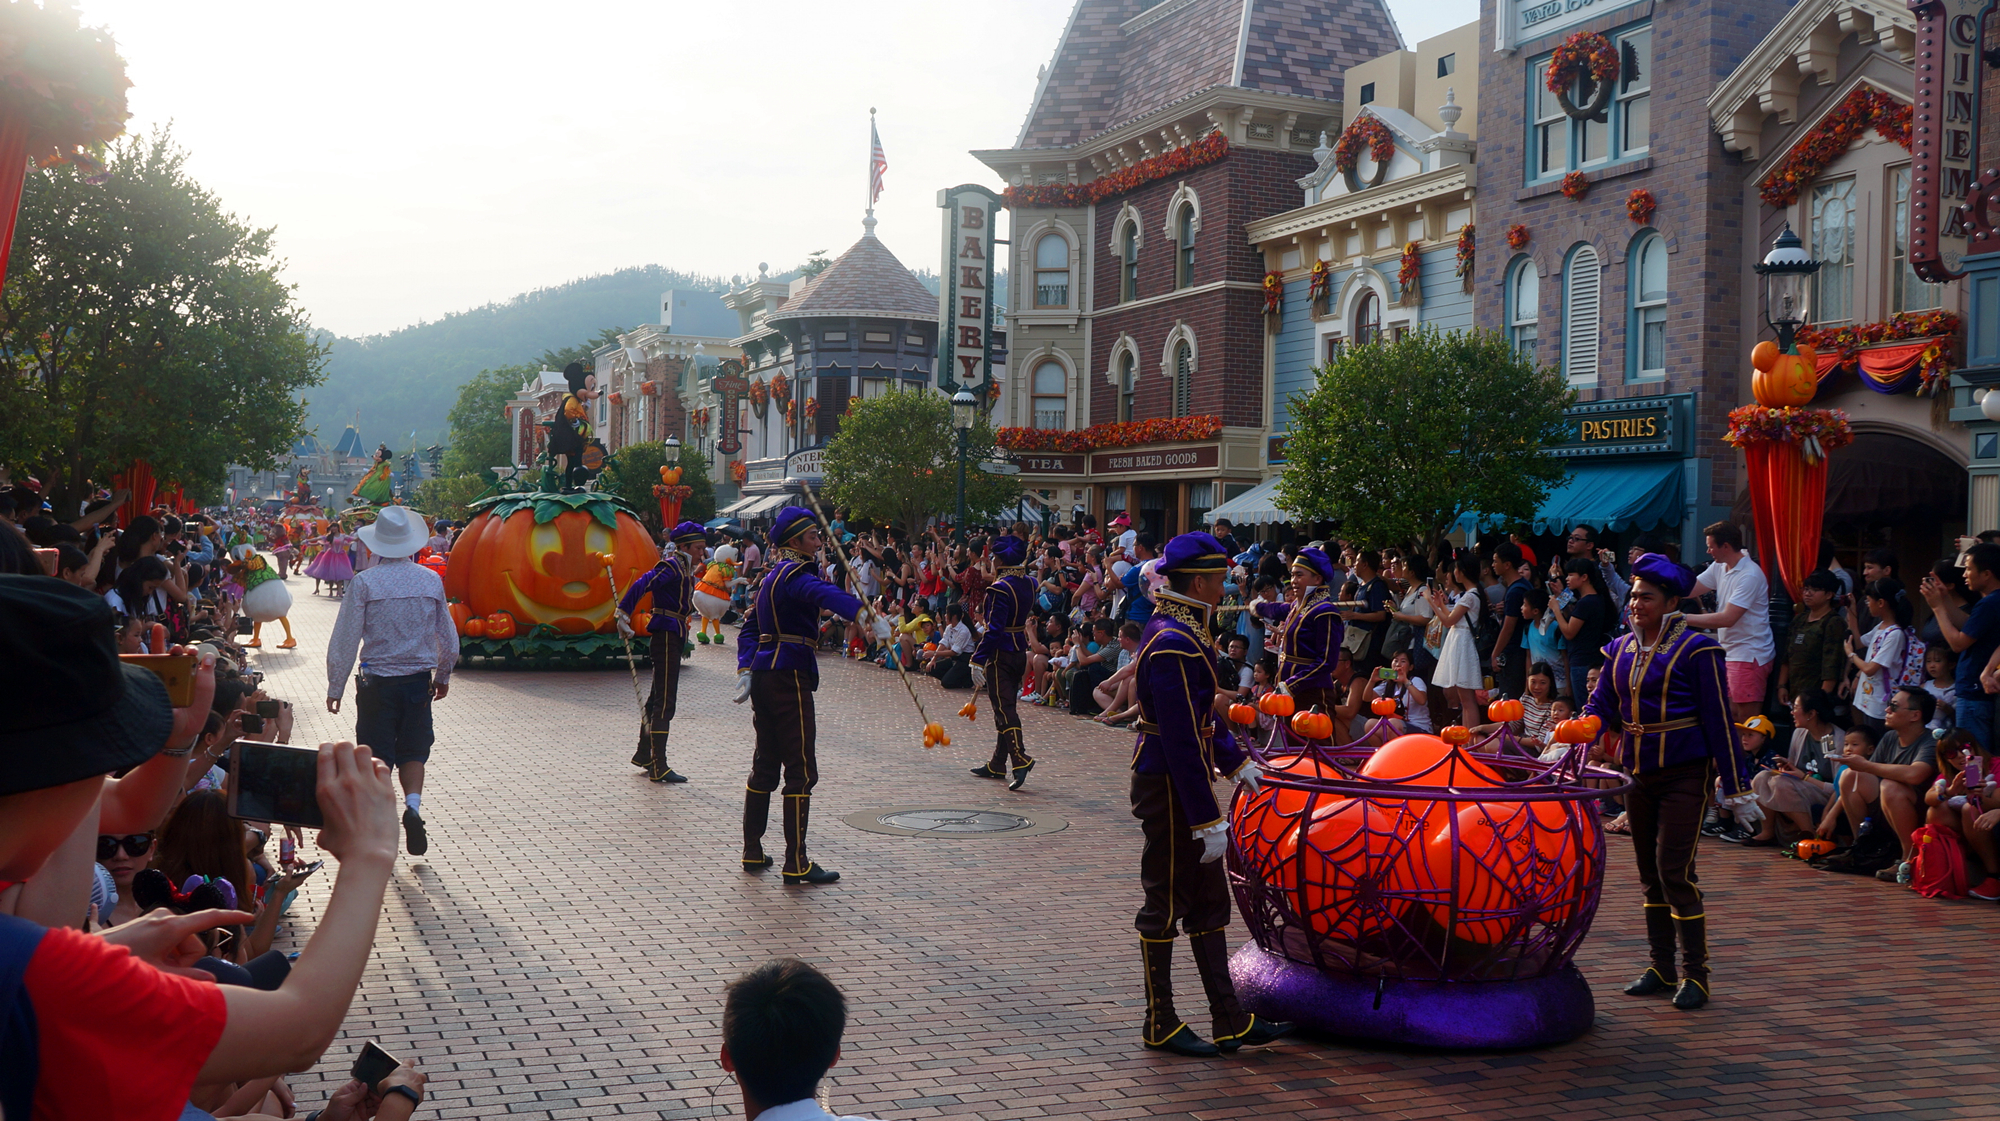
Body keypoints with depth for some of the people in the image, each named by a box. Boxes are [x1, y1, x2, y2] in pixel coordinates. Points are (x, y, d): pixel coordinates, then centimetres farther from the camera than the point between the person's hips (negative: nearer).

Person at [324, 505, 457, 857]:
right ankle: (413, 804, -9)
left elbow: (344, 640, -9)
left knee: (377, 757, 8)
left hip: (377, 683, -2)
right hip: (419, 680, 2)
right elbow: (448, 638, 6)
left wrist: (335, 687, 0)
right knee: (413, 751, 15)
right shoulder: (432, 580, -2)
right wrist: (443, 676, 22)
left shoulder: (364, 582, -10)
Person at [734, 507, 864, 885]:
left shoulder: (772, 576, 18)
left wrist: (745, 670, 6)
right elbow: (825, 594, -35)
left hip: (764, 675, 10)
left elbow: (750, 627, 17)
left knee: (765, 765, 16)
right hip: (789, 674, -10)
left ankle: (752, 853, 23)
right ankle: (796, 863, -3)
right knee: (801, 771, -5)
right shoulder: (794, 574, -13)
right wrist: (863, 613, -51)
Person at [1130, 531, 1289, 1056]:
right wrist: (1208, 820, -25)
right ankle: (1160, 1024, 16)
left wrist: (1235, 760, 25)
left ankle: (1229, 1021, 22)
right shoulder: (1172, 642, -24)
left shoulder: (1184, 629, 9)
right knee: (1166, 905, 3)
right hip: (1169, 789, -10)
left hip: (1185, 780, 10)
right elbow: (1181, 740, -26)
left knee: (1209, 901, 14)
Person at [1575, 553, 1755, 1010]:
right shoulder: (1621, 650, 9)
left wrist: (1736, 787, -10)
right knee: (1650, 874, 11)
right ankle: (1661, 968, 21)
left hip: (1685, 775, -6)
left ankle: (1696, 973, 1)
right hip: (1639, 774, 7)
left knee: (1674, 871, -10)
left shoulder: (1695, 649, -9)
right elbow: (1601, 708, 8)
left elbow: (1719, 720, -9)